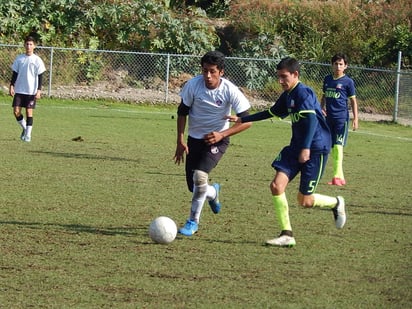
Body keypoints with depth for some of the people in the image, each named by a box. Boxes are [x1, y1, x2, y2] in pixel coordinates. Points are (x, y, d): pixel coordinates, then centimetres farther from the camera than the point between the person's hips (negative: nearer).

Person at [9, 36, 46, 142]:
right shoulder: (19, 58, 6)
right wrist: (11, 86, 1)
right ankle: (24, 127, 19)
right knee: (16, 111, -4)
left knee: (29, 112, -4)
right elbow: (15, 73, 10)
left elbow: (40, 76, -1)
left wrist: (39, 90, -8)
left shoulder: (37, 60, -2)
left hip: (31, 91, -3)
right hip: (19, 90, 3)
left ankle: (28, 134, 3)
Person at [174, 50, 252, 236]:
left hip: (217, 139, -3)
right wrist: (180, 141, -6)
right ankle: (213, 192, 44)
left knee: (200, 176, -25)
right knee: (193, 186, 6)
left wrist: (222, 134, -24)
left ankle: (193, 222, -12)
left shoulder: (230, 91, -19)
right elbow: (182, 112, -1)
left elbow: (246, 121, -14)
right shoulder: (193, 85, -15)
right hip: (194, 138, 3)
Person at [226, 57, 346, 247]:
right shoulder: (287, 96, 12)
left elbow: (311, 119, -28)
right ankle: (286, 235, -3)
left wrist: (306, 148, -38)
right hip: (296, 147, 9)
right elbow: (272, 112, 28)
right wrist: (242, 120, 31)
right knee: (277, 185, -8)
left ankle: (336, 204, 30)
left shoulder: (303, 93, -16)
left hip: (315, 150, -9)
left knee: (304, 201, -1)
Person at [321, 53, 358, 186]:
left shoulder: (348, 82, -3)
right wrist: (322, 108, 4)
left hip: (342, 117, -6)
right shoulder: (327, 79, 11)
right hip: (329, 118, 6)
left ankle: (338, 176, -15)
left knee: (338, 146, -14)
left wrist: (355, 119, -6)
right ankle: (340, 177, 12)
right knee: (331, 147, 5)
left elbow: (353, 101, -1)